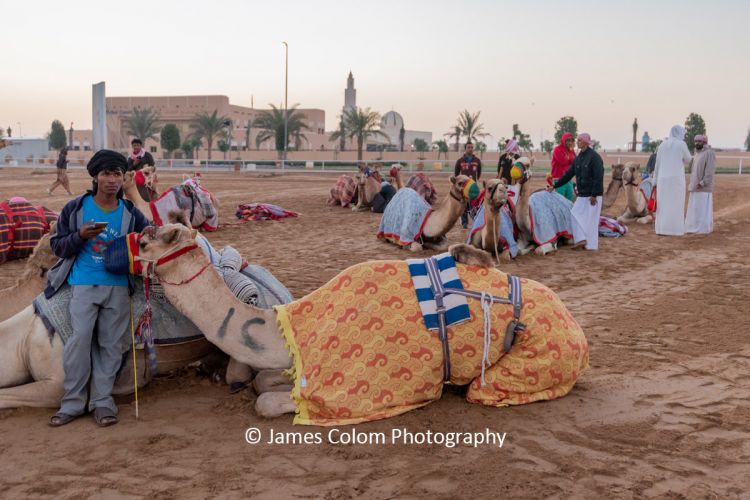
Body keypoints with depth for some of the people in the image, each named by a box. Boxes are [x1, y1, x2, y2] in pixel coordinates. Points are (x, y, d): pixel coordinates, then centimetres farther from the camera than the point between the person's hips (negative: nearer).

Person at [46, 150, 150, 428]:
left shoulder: (131, 213, 5)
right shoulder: (75, 209, 1)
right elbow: (58, 246, 4)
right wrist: (81, 235, -16)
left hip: (117, 287, 2)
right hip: (83, 285, -1)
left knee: (111, 344, 3)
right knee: (79, 340, -10)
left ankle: (102, 401, 12)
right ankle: (72, 403, 2)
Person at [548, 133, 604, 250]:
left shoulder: (594, 157, -13)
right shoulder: (578, 158, 11)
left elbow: (598, 177, -19)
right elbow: (568, 174, 16)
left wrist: (594, 195, -22)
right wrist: (554, 186, 14)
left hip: (593, 195, -8)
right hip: (582, 194, 8)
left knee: (591, 219, -3)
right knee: (575, 214, 5)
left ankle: (591, 244, 5)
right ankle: (581, 239, 10)